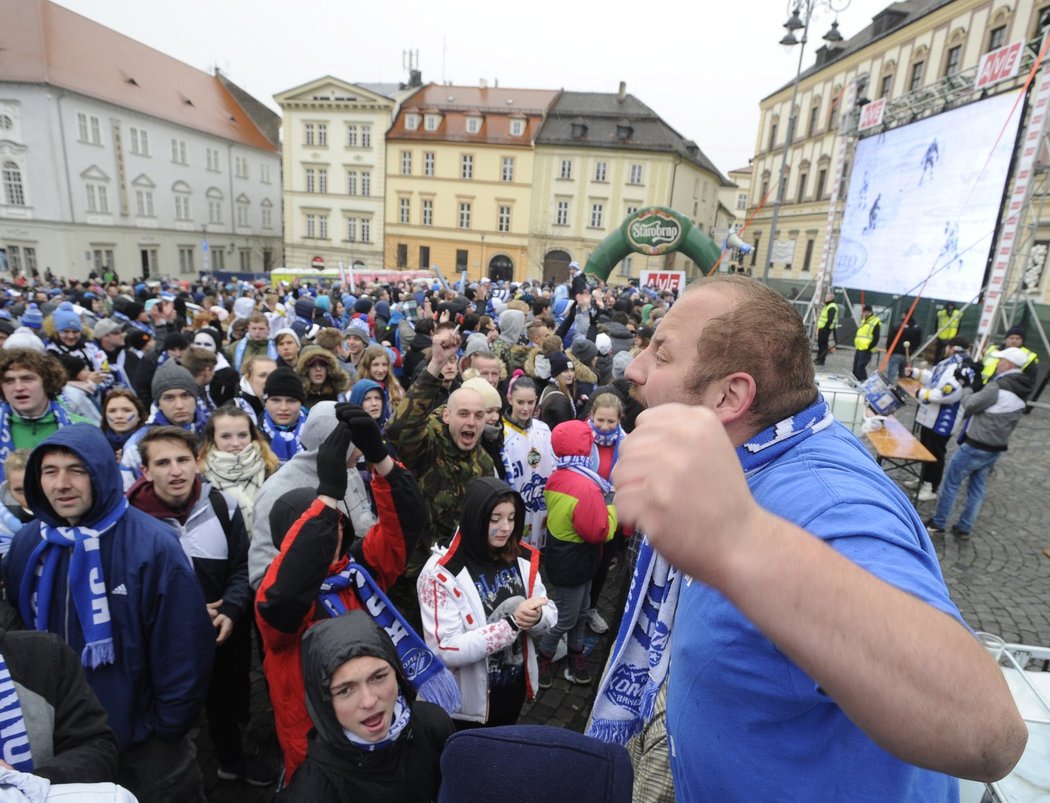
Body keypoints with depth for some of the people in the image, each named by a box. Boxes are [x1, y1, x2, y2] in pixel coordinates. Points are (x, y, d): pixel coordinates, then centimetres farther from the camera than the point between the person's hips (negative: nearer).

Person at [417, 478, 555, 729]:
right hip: (468, 701, -5)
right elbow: (445, 650, -27)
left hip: (515, 686, 5)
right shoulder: (441, 573, -24)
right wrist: (512, 623, -33)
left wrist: (536, 617, -24)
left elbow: (550, 614, -2)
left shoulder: (523, 558, -9)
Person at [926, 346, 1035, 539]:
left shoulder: (999, 386, -22)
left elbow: (970, 405, -15)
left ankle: (938, 524, 14)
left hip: (975, 446, -8)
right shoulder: (1023, 390, 7)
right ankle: (964, 528, 23)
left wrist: (967, 396, 4)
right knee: (977, 488, 16)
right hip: (996, 449, 8)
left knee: (952, 483, 5)